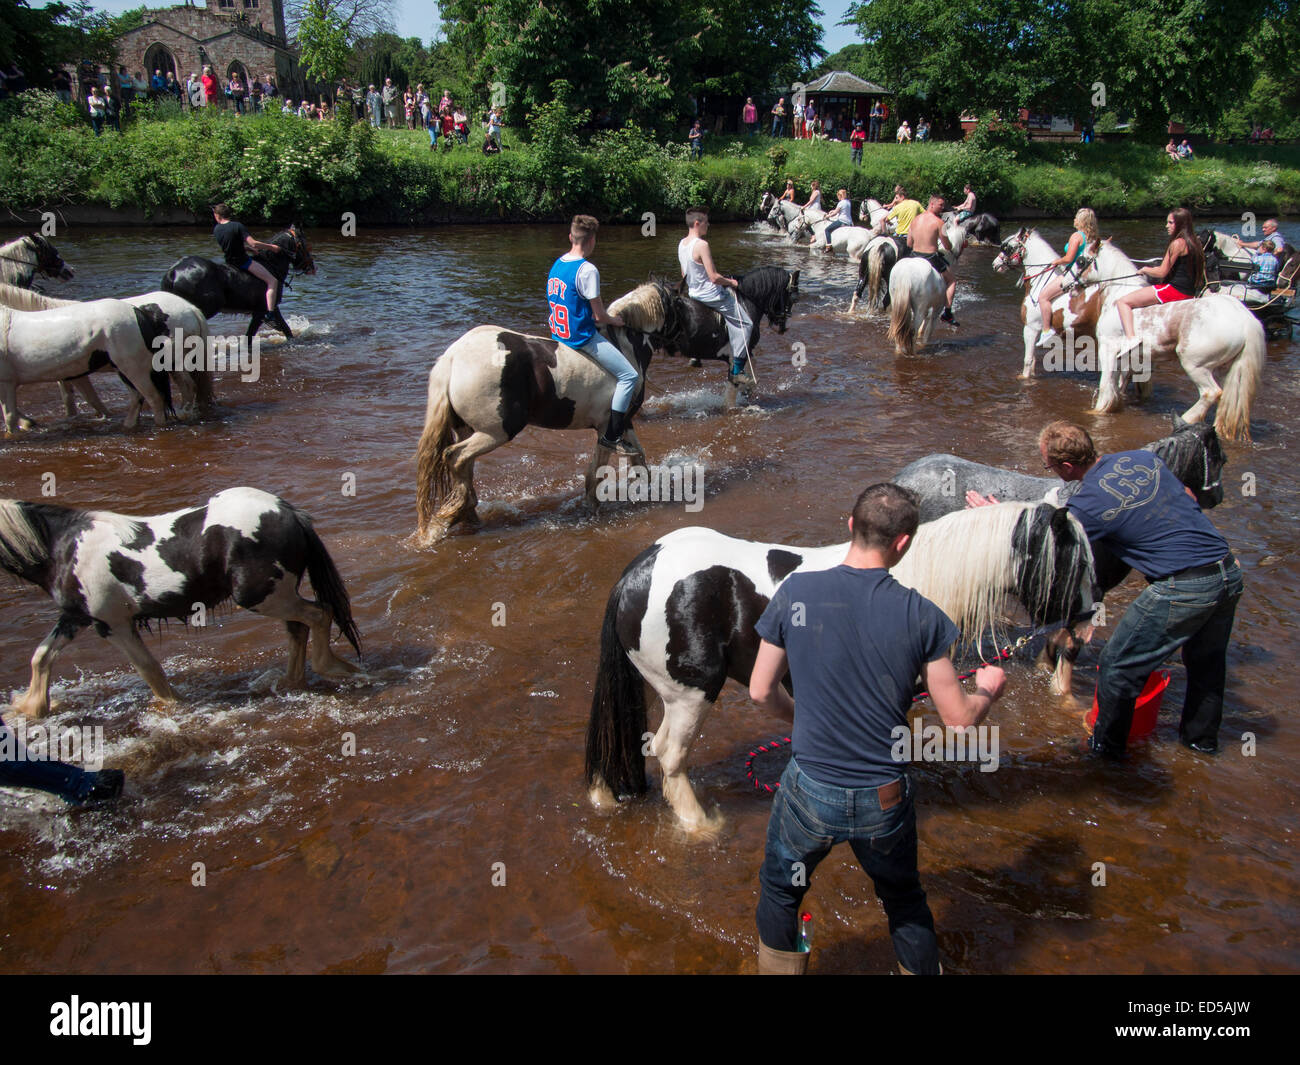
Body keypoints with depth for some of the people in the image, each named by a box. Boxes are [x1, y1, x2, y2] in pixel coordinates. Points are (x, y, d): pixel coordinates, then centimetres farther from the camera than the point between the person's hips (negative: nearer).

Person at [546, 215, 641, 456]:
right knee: (629, 375, -8)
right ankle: (612, 437, -12)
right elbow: (600, 315, -15)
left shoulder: (557, 264, 7)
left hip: (559, 334, 10)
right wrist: (615, 320, 5)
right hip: (582, 337, -9)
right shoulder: (588, 270, -19)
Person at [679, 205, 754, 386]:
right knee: (745, 324, -3)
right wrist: (730, 282, -8)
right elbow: (713, 277, -24)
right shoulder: (702, 245, -23)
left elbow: (684, 274, 14)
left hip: (693, 294, 10)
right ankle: (736, 371, -6)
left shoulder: (682, 244, 5)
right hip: (711, 295, -10)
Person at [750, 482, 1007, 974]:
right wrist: (988, 691, 16)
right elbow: (959, 719, -6)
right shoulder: (921, 615, -13)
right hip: (886, 803, 1)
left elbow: (761, 692, -2)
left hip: (810, 794, 0)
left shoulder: (795, 592, -11)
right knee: (905, 904, 28)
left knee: (779, 895, 27)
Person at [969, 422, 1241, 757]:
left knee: (1118, 666, 10)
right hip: (1229, 573, 8)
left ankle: (1106, 747, 25)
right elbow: (1190, 498, 21)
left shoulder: (1088, 505, -13)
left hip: (1183, 588, -8)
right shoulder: (1144, 458, 6)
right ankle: (1201, 737, 47)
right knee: (1206, 660, 28)